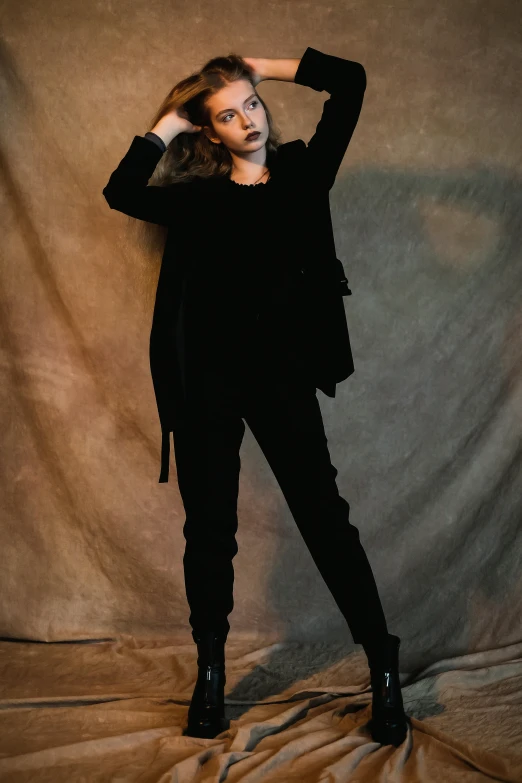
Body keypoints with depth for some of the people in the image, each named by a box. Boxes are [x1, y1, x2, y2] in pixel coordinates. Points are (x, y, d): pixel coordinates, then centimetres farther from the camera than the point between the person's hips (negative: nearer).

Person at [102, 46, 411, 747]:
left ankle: (384, 670, 9)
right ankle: (211, 676, 21)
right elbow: (121, 193, 8)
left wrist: (262, 67, 11)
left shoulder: (302, 173, 9)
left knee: (325, 517, -1)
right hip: (206, 378, 2)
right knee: (209, 529, 7)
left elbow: (349, 81, 5)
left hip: (280, 371, -1)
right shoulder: (196, 196, 13)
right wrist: (167, 125, 13)